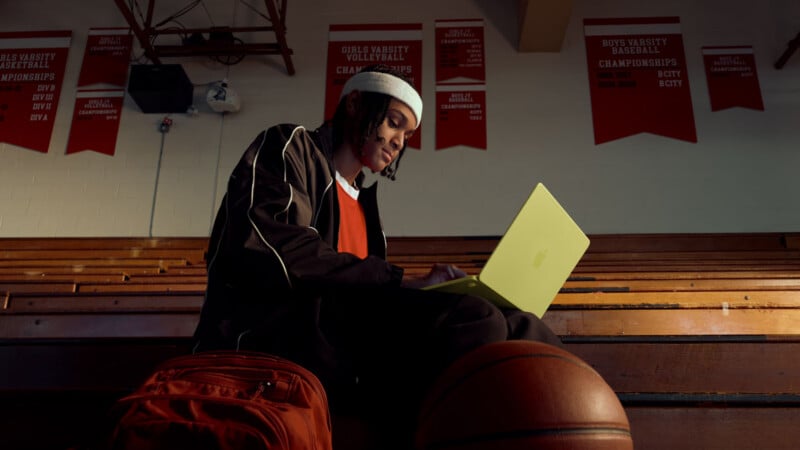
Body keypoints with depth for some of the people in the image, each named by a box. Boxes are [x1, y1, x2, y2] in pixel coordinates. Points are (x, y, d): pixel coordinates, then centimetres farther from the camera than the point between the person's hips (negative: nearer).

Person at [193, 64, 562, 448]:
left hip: (345, 347, 7)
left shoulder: (362, 202, 28)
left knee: (519, 332, -14)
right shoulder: (290, 146, 8)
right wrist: (404, 283, -14)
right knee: (471, 327, -30)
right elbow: (267, 249, -13)